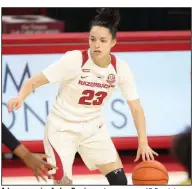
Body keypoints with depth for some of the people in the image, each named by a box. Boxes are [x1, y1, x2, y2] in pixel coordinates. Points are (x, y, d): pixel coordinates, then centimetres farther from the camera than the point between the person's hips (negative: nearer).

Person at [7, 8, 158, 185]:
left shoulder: (121, 68, -12)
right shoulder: (74, 60, -23)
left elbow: (136, 108, -5)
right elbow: (35, 81, -22)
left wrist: (143, 142, -13)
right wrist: (20, 97, -43)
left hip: (94, 128, 5)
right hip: (62, 127, -4)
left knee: (119, 179, 2)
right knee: (64, 182, -14)